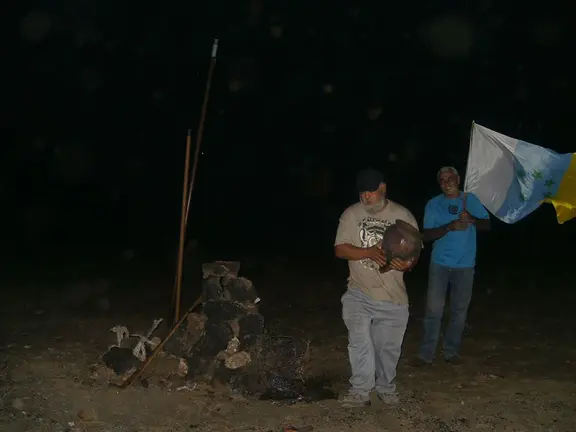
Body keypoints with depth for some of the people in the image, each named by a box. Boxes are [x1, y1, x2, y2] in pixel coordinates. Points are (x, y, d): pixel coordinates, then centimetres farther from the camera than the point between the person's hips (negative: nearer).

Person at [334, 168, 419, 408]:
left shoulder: (403, 215, -1)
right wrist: (369, 252, -23)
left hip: (393, 296, 1)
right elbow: (340, 249, -7)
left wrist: (407, 264, -22)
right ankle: (360, 390, 4)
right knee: (360, 342, -9)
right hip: (359, 294, -1)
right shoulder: (351, 214, -2)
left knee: (389, 346, 11)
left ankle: (385, 386, 31)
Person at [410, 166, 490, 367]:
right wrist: (450, 226, -21)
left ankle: (451, 352, 18)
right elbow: (426, 235, -7)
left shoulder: (470, 200, 5)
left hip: (465, 265, 2)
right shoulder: (434, 204, 1)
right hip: (440, 264, -1)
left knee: (459, 310, 7)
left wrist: (472, 219, -18)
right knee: (434, 309, -3)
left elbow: (486, 225, 3)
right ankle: (426, 354, 1)